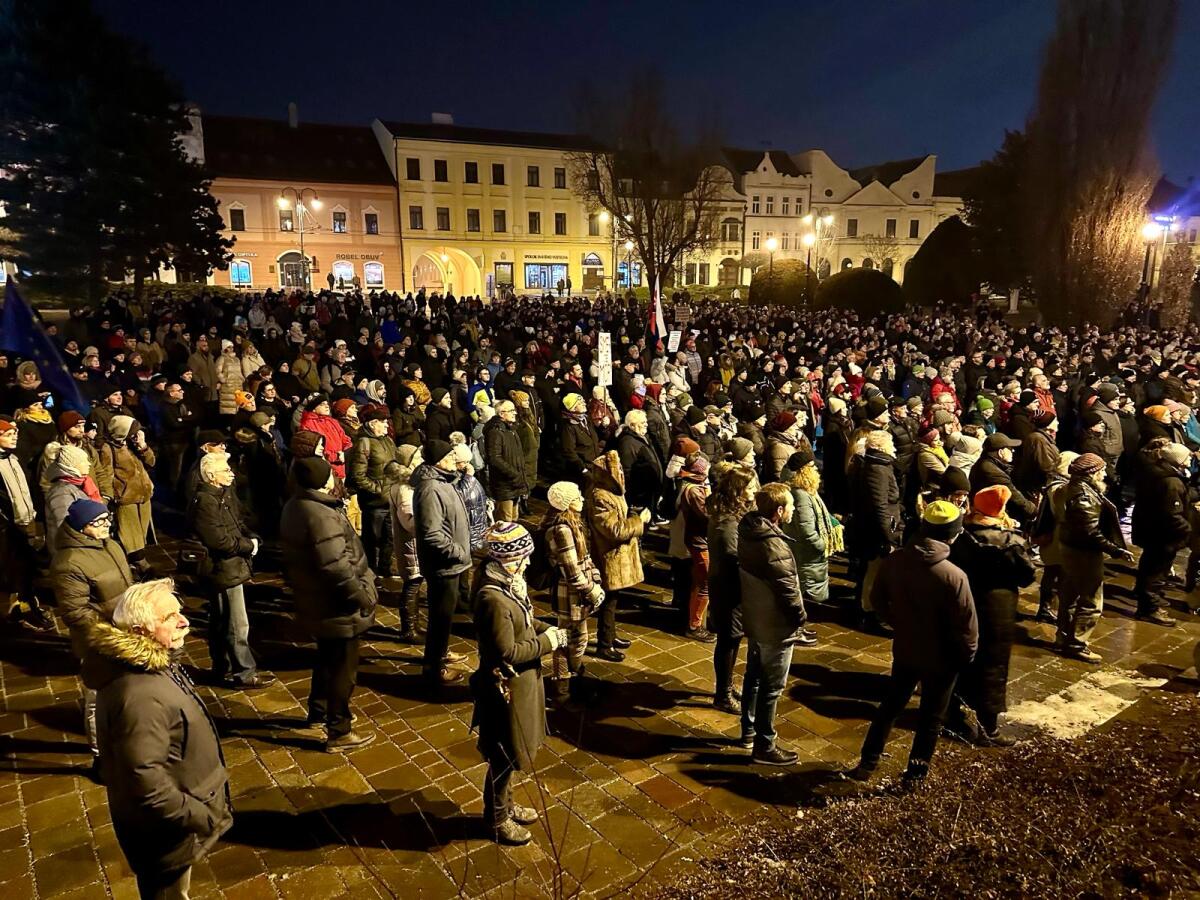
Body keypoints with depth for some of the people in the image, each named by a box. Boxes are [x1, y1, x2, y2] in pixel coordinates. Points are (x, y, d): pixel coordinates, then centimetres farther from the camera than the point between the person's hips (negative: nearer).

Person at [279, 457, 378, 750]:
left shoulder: (295, 506, 2)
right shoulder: (322, 517, -30)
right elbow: (336, 567, -31)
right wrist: (362, 596, -19)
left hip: (313, 602, 10)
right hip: (336, 607, -10)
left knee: (327, 658, 28)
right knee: (343, 668, 6)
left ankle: (318, 712, 45)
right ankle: (338, 733, 19)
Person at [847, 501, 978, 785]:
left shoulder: (894, 561, -14)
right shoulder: (954, 576, -29)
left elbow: (877, 600, 0)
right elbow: (966, 625, -20)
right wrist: (967, 654, -1)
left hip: (904, 650, 4)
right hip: (942, 658, -4)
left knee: (890, 706, 23)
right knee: (930, 718, 18)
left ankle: (867, 763, 31)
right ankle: (915, 774, 32)